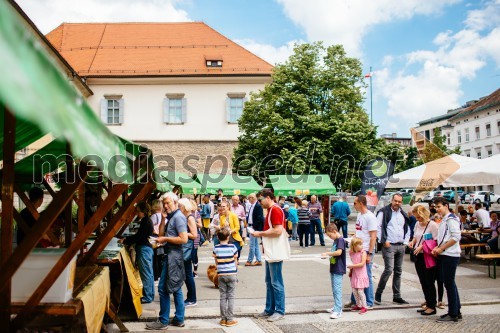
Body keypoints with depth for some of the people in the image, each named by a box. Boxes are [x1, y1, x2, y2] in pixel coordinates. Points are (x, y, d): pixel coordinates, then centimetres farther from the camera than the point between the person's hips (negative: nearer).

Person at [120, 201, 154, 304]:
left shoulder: (146, 222, -17)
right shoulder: (147, 221, 13)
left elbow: (138, 237, -19)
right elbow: (139, 235, 18)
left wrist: (125, 241, -11)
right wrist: (126, 239, 12)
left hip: (144, 249, -10)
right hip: (147, 248, 10)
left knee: (145, 273, -4)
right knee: (149, 273, 15)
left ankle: (147, 297, 3)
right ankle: (150, 295, 23)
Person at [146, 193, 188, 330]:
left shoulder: (178, 217, -15)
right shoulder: (172, 217, 15)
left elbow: (184, 239, -23)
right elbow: (161, 233, 12)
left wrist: (165, 239, -16)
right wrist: (163, 218, 4)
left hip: (173, 256, -10)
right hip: (171, 255, 10)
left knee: (163, 288, -5)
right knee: (176, 288, 13)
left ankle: (163, 321, 4)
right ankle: (179, 319, 20)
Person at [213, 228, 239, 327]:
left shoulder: (216, 248, -2)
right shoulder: (232, 247, -6)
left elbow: (216, 262, 5)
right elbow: (235, 261, 2)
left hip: (221, 275, 1)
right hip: (232, 274, -1)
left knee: (223, 297, 8)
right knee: (231, 297, 4)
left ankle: (223, 319, 13)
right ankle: (230, 319, 5)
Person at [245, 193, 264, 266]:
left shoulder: (258, 206, -15)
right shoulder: (251, 206, 11)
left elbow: (259, 218, -18)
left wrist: (254, 226, -17)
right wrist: (247, 222, 6)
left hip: (255, 227, -9)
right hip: (251, 226, 9)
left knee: (252, 245, -2)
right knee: (256, 245, 13)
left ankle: (249, 261, 6)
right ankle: (258, 260, 19)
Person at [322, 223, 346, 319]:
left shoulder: (340, 240, -15)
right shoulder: (335, 240, 14)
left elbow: (339, 252, -28)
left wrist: (327, 253, -19)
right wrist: (328, 255, 7)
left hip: (338, 270, -10)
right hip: (333, 269, 10)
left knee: (337, 289, -10)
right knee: (334, 289, 17)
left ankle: (338, 311, -10)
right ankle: (336, 307, 27)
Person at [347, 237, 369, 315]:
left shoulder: (363, 252, -12)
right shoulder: (351, 253, 2)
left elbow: (362, 263, -19)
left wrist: (352, 266, -20)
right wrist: (350, 269, 4)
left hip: (361, 275, -5)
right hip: (354, 275, 5)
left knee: (360, 291, -6)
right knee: (354, 291, 10)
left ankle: (364, 307, 7)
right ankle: (358, 305, 26)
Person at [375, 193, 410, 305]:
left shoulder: (403, 214, 15)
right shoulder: (384, 212, -5)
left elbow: (408, 229, 22)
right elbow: (378, 227, -10)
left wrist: (405, 242, 11)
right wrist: (384, 241, -13)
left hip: (401, 246, 7)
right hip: (389, 246, -6)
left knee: (398, 271, 10)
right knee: (389, 270, -14)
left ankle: (397, 296, 18)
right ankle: (378, 294, -1)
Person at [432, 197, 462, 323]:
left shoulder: (451, 219, -11)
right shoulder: (444, 220, 18)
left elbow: (456, 237, -19)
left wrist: (441, 248, -16)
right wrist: (437, 248, 6)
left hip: (450, 256, -10)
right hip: (444, 255, 10)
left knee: (449, 284, -4)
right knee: (449, 283, 14)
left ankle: (453, 315, 3)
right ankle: (456, 311, 23)